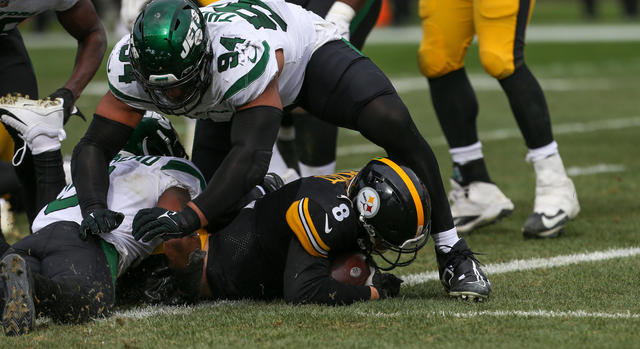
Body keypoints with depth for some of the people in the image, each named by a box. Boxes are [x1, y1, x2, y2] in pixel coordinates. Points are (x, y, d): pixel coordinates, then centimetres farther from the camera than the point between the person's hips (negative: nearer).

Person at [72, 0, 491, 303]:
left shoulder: (243, 55, -47)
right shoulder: (132, 66, -32)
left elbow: (251, 155, -49)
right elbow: (95, 145, -29)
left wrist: (189, 217, -60)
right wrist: (94, 208, -50)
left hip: (305, 47, -5)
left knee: (393, 125, -28)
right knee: (212, 198, -5)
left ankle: (451, 250, -12)